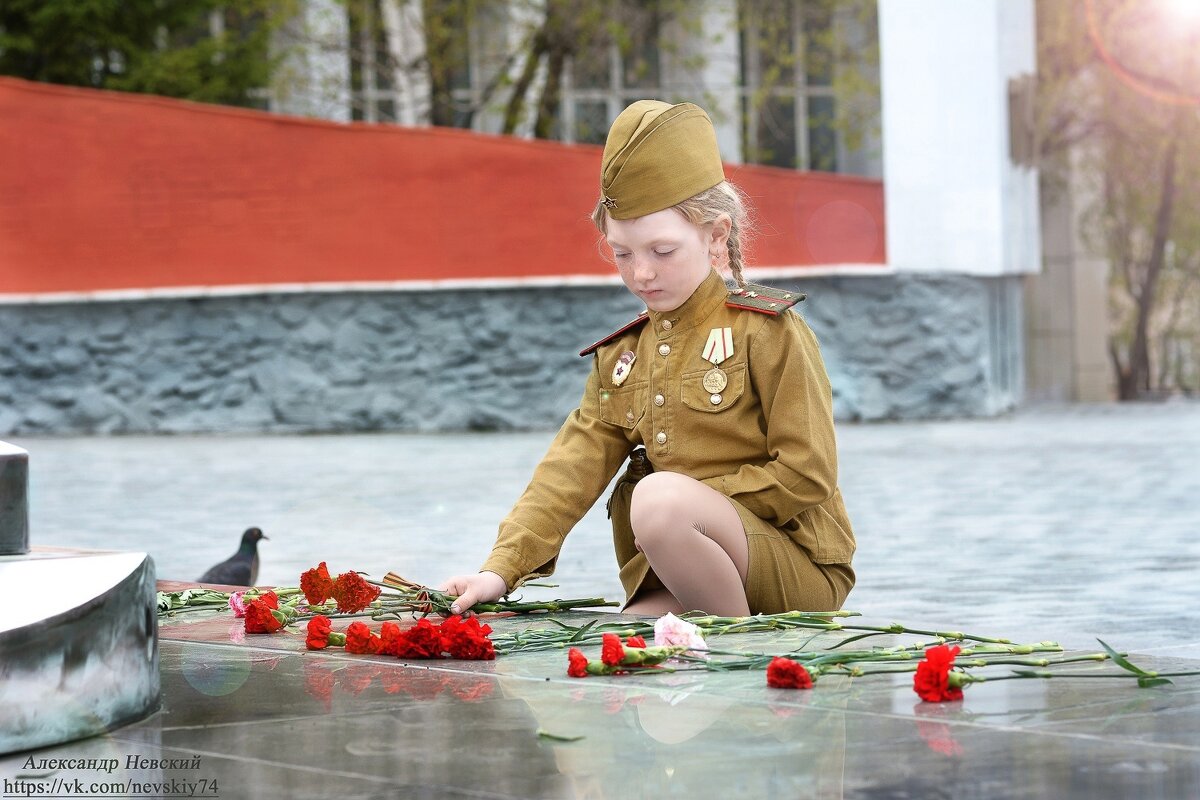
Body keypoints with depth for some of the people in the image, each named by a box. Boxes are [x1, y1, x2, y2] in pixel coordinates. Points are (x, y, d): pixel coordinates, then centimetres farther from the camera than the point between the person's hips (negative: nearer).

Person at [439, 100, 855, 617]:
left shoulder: (766, 331, -4)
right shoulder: (620, 357, 15)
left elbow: (807, 475, -9)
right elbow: (572, 468, 3)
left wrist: (692, 503, -11)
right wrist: (502, 569, -11)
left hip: (797, 568, -5)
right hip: (679, 590, 5)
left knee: (661, 496, -33)